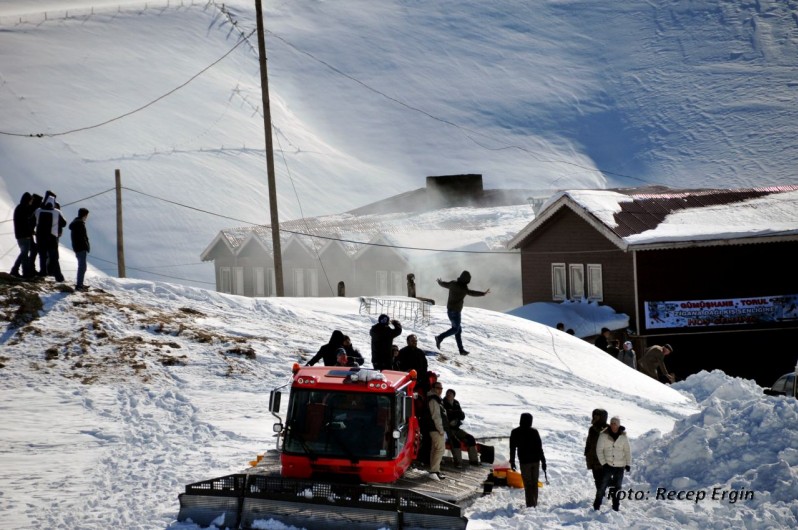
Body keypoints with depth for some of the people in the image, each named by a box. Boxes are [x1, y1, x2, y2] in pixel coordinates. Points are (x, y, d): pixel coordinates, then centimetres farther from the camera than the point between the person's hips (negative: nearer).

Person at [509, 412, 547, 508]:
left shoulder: (515, 432, -3)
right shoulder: (534, 432, -1)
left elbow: (512, 448, -1)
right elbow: (540, 448, 0)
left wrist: (512, 462, 7)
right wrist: (543, 461, 5)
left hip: (524, 461, -2)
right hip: (536, 461, 2)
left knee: (528, 485, -2)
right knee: (535, 484, 11)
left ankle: (530, 505, -9)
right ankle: (534, 504, 13)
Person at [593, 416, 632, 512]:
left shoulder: (623, 437, 0)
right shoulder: (604, 435, -7)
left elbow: (627, 451, 8)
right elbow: (599, 450, -4)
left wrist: (628, 464, 1)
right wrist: (603, 463, -9)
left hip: (620, 467, 2)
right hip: (607, 465, -2)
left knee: (617, 487, 9)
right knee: (602, 485, -4)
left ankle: (616, 506, 19)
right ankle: (596, 506, 5)